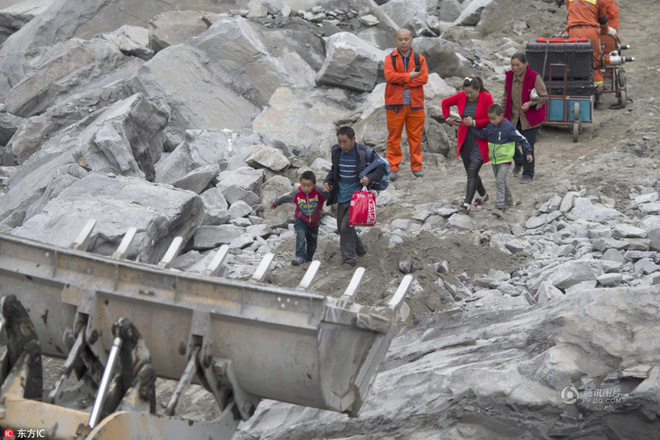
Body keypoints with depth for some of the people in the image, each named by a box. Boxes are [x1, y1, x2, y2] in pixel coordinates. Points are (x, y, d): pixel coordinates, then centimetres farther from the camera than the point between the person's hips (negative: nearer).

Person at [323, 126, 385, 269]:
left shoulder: (365, 154, -17)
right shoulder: (336, 151, -3)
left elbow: (380, 169, -6)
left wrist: (369, 178, -25)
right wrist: (327, 182, -3)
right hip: (342, 195, 6)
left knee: (346, 225, -15)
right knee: (341, 226, 15)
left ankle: (350, 259, -1)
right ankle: (360, 249, 39)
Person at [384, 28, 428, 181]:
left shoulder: (419, 59, 9)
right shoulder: (390, 58, 6)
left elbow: (424, 78, -6)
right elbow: (389, 76, -11)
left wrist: (402, 81, -12)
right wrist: (409, 76, -10)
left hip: (415, 105, 1)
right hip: (395, 105, -1)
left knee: (415, 137, 3)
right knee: (394, 137, -1)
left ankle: (416, 167, 13)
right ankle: (393, 168, 4)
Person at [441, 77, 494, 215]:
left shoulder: (486, 98, -12)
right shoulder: (461, 97, -2)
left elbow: (491, 119, -12)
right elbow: (445, 103, 16)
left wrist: (474, 123, -21)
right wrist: (448, 118, 8)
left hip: (480, 141, -5)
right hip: (465, 140, 5)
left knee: (472, 172, -16)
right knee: (470, 172, 12)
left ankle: (467, 203, -18)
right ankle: (483, 194, 36)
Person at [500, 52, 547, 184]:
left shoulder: (534, 77, -16)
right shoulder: (509, 77, -1)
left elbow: (544, 97, -11)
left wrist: (531, 103, -27)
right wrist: (503, 113, 10)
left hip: (530, 118, -4)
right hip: (513, 118, 4)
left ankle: (528, 174, 19)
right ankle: (519, 162, 36)